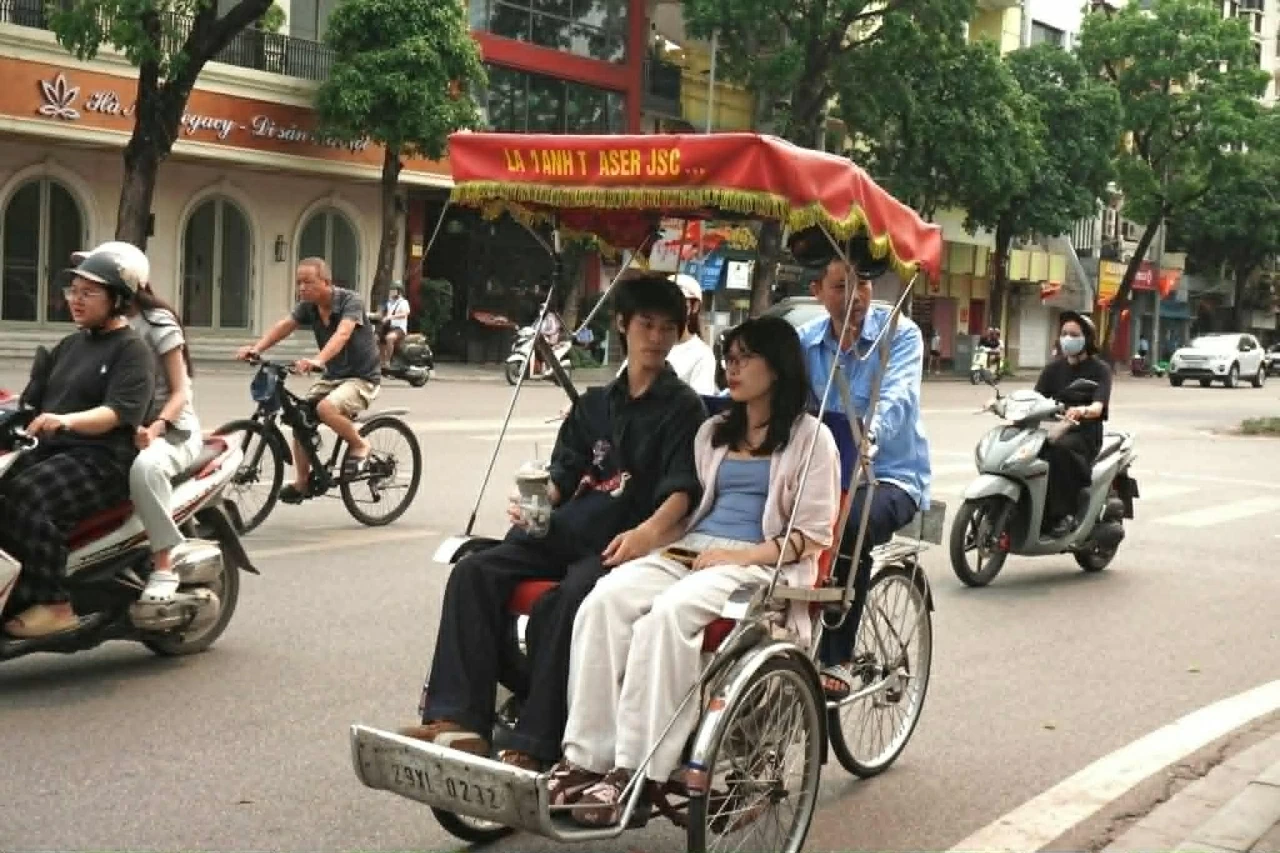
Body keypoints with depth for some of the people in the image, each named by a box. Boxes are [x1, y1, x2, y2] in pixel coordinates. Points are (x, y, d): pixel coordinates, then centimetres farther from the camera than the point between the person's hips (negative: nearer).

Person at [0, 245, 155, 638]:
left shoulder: (132, 350, -2)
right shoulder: (68, 345, 23)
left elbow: (119, 413, -17)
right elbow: (32, 399, 22)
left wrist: (67, 421, -33)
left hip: (102, 458, -8)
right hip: (49, 449, 8)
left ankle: (54, 605, -27)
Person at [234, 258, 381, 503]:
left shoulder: (350, 301, -20)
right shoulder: (308, 306, -1)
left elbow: (342, 334, -37)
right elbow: (284, 325, -15)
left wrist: (318, 361, -54)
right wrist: (256, 349, -34)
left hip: (362, 376, -7)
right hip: (333, 376, 7)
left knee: (326, 409, -31)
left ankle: (359, 445, -6)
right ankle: (302, 483, 10)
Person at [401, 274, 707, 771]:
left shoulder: (683, 408, 7)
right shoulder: (594, 405, 23)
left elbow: (683, 489, -8)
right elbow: (564, 474, 18)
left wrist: (648, 531, -28)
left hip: (622, 543, -6)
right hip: (567, 530, 6)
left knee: (561, 605, -34)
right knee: (474, 573, -17)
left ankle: (533, 749, -31)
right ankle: (459, 722, -24)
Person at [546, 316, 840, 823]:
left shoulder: (810, 437, 7)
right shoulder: (713, 431, 27)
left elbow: (813, 533, -1)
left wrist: (743, 555, -14)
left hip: (761, 564, -6)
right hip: (687, 551, 6)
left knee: (666, 614, -35)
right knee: (604, 600, -25)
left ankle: (634, 773, -33)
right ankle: (585, 758, -29)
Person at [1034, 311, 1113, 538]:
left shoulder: (1100, 370, 1)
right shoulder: (1054, 368, 16)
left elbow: (1098, 407, -16)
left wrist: (1082, 411, -39)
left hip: (1085, 435, -4)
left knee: (1058, 448, -37)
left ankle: (1062, 515, -31)